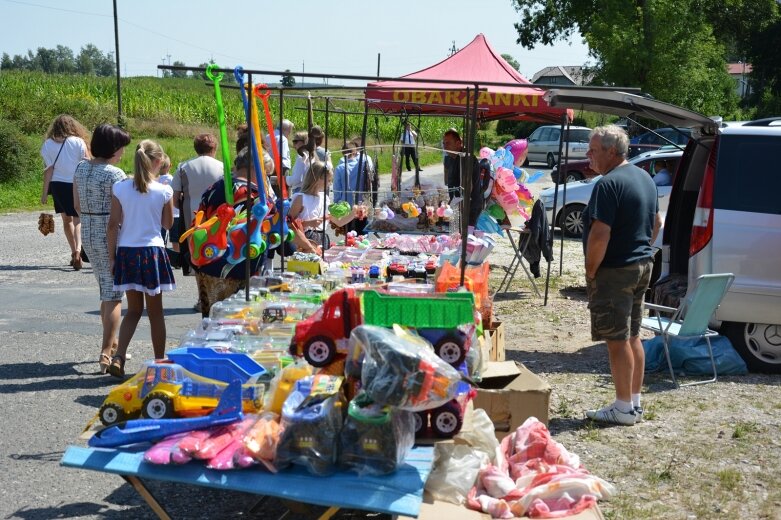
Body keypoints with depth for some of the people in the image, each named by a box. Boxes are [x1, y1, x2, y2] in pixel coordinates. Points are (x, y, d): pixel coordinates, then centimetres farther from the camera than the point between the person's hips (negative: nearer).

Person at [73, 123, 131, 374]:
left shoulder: (80, 168, 7)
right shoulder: (115, 174, -17)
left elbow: (77, 205, 14)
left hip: (88, 235, 8)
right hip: (110, 238, -8)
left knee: (106, 291, 19)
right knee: (113, 295, -2)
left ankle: (111, 344, 29)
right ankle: (106, 352, -4)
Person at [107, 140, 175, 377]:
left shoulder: (120, 188, -4)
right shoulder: (164, 191, -9)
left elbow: (113, 224, -2)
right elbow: (168, 223, 4)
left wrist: (112, 256, 6)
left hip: (126, 252, 2)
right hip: (152, 252, -2)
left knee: (133, 310, 15)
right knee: (155, 312, 10)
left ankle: (119, 357, -1)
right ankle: (160, 363, 19)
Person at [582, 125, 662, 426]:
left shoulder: (609, 184, -19)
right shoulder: (644, 178, 11)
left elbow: (600, 234, -24)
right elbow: (656, 223, 20)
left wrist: (590, 271, -14)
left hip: (615, 271, -9)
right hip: (642, 266, 10)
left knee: (617, 340, -1)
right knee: (632, 336, 16)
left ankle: (624, 409, 7)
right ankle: (635, 402, 24)